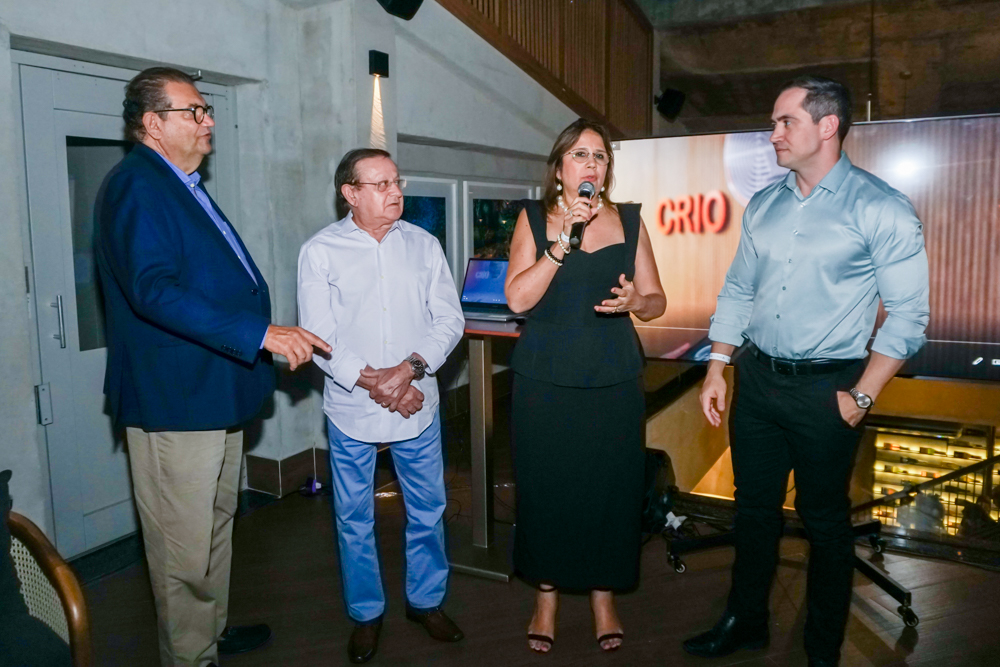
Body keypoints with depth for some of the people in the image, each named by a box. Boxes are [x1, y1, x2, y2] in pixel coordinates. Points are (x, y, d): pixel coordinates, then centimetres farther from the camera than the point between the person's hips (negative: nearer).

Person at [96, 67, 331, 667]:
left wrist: (268, 336, 25)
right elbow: (152, 289, -28)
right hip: (174, 399, -11)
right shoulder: (136, 186, -15)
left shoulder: (183, 186, 17)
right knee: (185, 545, 2)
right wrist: (260, 334, -31)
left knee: (216, 524, 22)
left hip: (216, 392, 11)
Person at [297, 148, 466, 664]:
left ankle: (426, 600, 34)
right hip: (351, 409, -2)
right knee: (355, 519, 11)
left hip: (418, 405, 2)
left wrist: (410, 368, -16)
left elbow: (449, 319, -2)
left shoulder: (423, 245, 3)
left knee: (427, 510, 13)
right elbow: (319, 336, -10)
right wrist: (373, 383, -17)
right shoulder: (321, 251, -4)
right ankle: (365, 614, 31)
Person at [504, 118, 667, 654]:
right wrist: (562, 243, -18)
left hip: (613, 381, 2)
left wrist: (634, 300, -14)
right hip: (546, 381, -1)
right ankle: (547, 595, 26)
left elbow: (657, 301, 8)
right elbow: (517, 298, -10)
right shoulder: (534, 219, 2)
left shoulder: (629, 221, 7)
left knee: (610, 488, 6)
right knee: (546, 487, 5)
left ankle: (603, 596, 27)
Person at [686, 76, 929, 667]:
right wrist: (717, 369, 7)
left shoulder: (881, 210, -9)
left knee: (825, 518, 9)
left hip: (825, 387, -5)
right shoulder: (764, 205, 7)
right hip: (756, 379, 5)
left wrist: (861, 397, -13)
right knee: (755, 507, 15)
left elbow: (908, 315, -10)